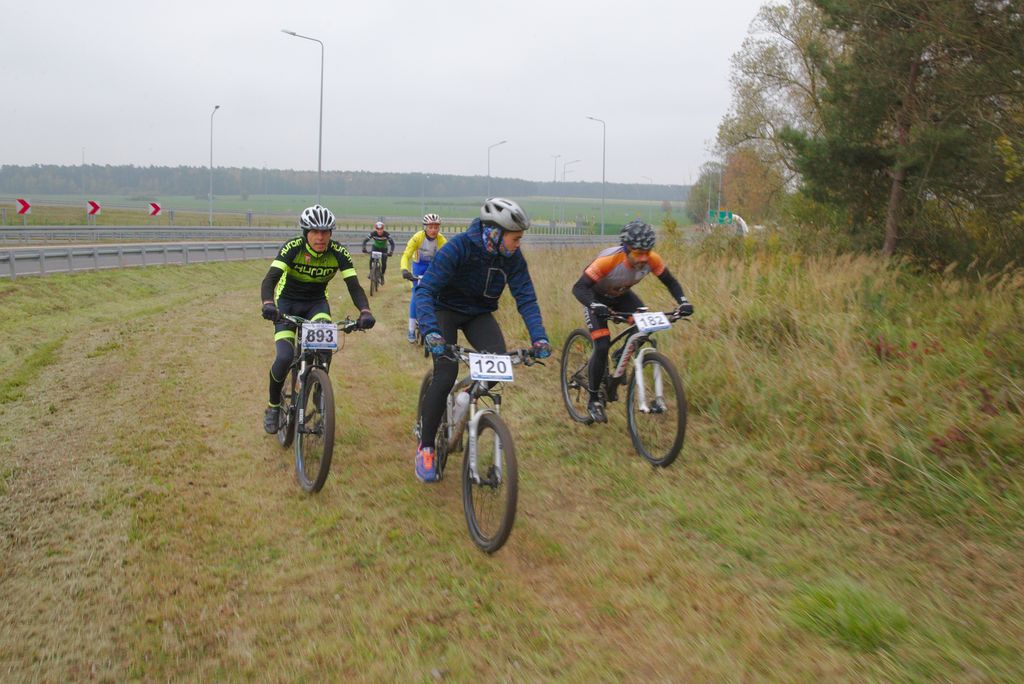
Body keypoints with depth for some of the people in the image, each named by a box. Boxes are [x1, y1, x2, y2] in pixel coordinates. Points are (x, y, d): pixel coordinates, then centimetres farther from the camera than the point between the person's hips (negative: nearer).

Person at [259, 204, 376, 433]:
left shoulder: (339, 253, -18)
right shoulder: (293, 248, -24)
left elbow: (354, 286, -22)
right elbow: (270, 279, -33)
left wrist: (365, 311, -42)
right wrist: (268, 304, -54)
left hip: (317, 302, 1)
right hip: (287, 302, -1)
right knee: (284, 358, -20)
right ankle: (273, 406, 7)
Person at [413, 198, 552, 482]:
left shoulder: (513, 258, -15)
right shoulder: (458, 248, -29)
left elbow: (526, 298, -14)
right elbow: (424, 290, -34)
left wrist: (538, 336, -29)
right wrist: (430, 331, -49)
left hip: (480, 314, 4)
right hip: (446, 309, -4)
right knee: (446, 376, -20)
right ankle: (425, 447, -4)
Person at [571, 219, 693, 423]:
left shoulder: (651, 259, -26)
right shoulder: (609, 260, -39)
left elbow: (671, 282, -11)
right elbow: (578, 288, -40)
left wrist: (683, 301, -29)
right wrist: (595, 306, -58)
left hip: (622, 295, 5)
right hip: (597, 298, -5)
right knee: (602, 346, -18)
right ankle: (593, 400, -1)